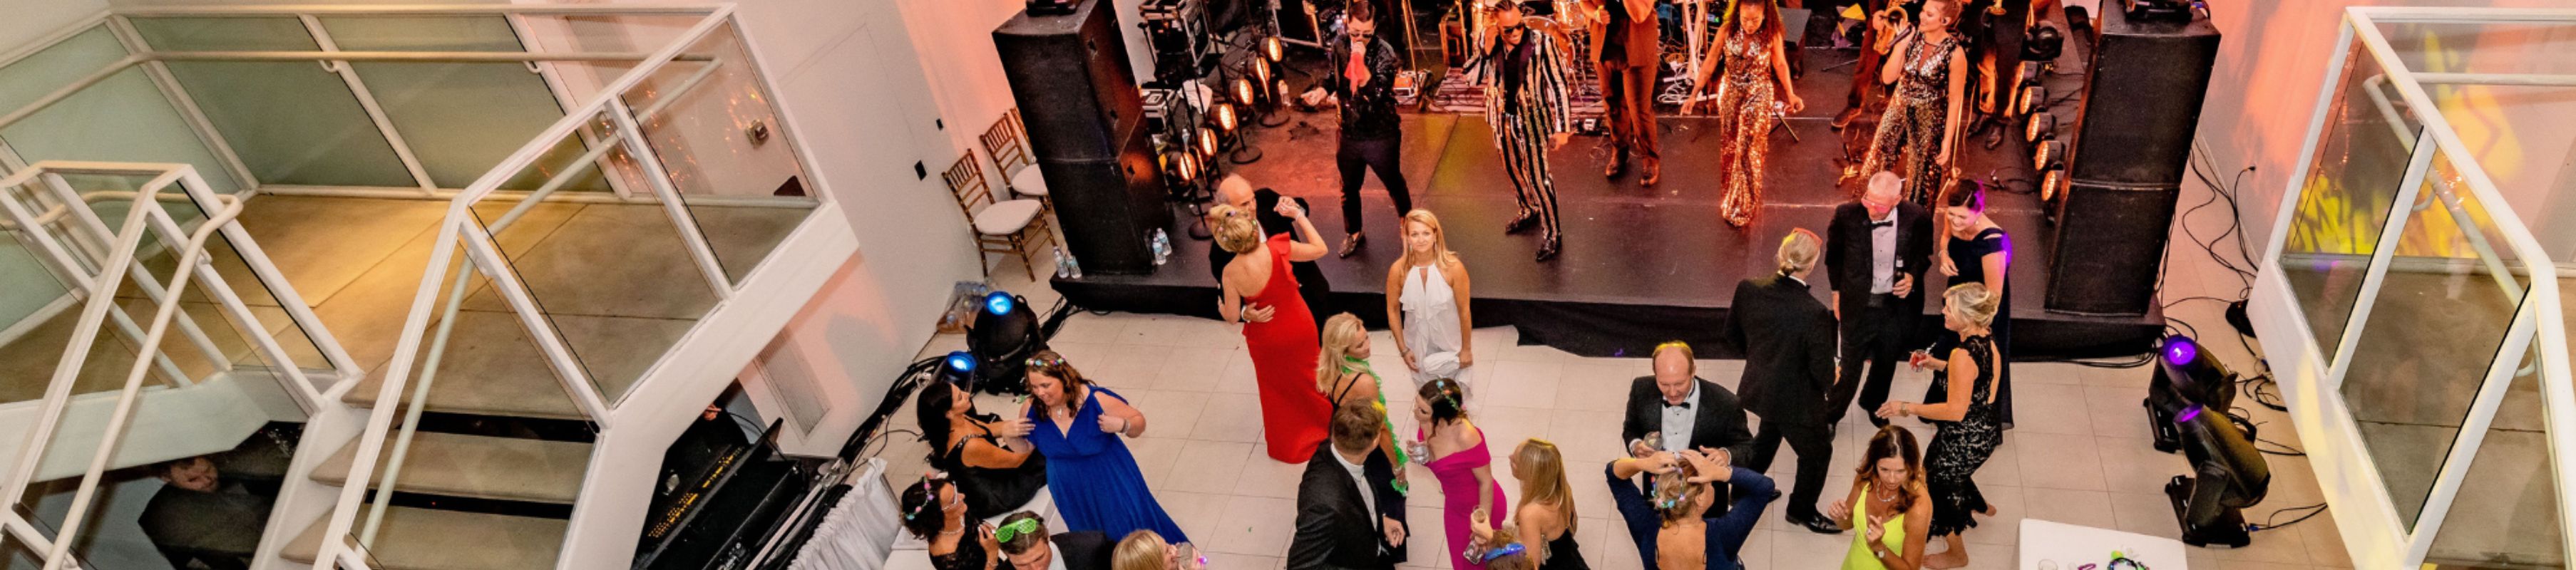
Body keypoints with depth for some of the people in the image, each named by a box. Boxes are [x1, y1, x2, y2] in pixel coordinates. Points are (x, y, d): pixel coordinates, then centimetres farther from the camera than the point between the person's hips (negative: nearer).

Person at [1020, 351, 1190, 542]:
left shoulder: (1096, 400, -24)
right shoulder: (1032, 409, -15)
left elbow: (1139, 422, -12)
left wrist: (1121, 425, -34)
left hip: (1111, 483, -3)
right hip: (1071, 491, 3)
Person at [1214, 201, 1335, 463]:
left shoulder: (1231, 272, -27)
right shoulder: (1278, 248, -28)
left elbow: (1232, 317, -14)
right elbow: (1320, 248, -11)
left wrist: (1220, 307, 9)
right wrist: (1298, 215, -4)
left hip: (1267, 338, -1)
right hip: (1300, 327, 1)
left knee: (1277, 390, 27)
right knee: (1309, 380, 29)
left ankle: (1287, 446, 48)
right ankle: (1322, 427, 54)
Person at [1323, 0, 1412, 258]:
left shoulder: (1384, 52, -21)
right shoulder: (1339, 46, -5)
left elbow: (1377, 94, -29)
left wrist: (1361, 61, -38)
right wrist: (1323, 90, -8)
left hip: (1381, 136, -4)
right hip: (1350, 133, 4)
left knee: (1395, 186, 15)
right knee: (1349, 188, 19)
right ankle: (1353, 234, 43)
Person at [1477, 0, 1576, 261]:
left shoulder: (1542, 42, -20)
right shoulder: (1488, 43, -8)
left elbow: (1558, 84, -17)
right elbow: (1474, 78, -12)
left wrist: (1561, 128, -18)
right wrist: (1486, 50, -26)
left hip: (1533, 118, -5)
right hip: (1504, 119, 5)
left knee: (1537, 176, -2)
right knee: (1514, 169, 22)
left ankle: (1551, 235, 13)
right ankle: (1529, 211, 49)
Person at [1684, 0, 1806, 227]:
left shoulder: (1771, 35, -16)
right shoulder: (1728, 31, -14)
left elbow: (1780, 65, 1)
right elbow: (1709, 65, -10)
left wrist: (1791, 94, -1)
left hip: (1758, 97, -2)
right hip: (1731, 95, 2)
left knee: (1748, 150, 0)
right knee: (1730, 148, 13)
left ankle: (1743, 205, 16)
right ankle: (1730, 197, 34)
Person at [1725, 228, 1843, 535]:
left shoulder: (1748, 289, -18)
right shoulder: (1815, 314, -33)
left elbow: (1733, 333, 0)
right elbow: (1824, 374, -23)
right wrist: (1831, 378, 1)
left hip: (1759, 388, 6)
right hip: (1794, 401, -6)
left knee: (1768, 434, 36)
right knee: (1817, 452, 24)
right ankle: (1802, 511, 46)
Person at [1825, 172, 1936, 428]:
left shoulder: (1917, 218, -18)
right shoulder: (1847, 215, -20)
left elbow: (1924, 255, 3)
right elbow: (1833, 255, -1)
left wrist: (1912, 277, -17)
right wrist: (1837, 292, 4)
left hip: (1898, 305, 2)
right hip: (1858, 304, -2)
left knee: (1886, 362, 24)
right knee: (1850, 364, 11)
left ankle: (1873, 403, 52)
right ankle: (1832, 413, 35)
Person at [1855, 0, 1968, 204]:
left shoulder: (1955, 54, -20)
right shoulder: (1912, 37, -8)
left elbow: (1954, 101, -13)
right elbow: (1887, 77, -9)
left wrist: (1947, 140, -12)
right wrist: (1901, 45, -20)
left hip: (1930, 122, -4)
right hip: (1898, 111, 5)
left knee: (1922, 177, 13)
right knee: (1878, 163, 16)